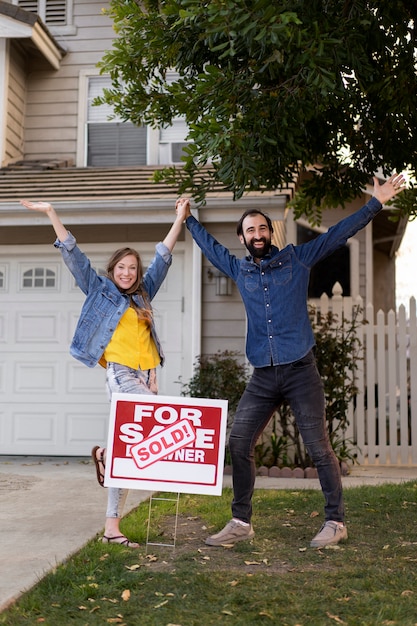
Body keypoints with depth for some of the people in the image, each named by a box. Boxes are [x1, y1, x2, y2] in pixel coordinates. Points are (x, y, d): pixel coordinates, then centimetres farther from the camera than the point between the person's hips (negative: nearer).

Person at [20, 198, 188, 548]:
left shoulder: (143, 294, 20)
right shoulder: (100, 290, 8)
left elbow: (163, 257, 25)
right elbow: (73, 254, 4)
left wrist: (179, 220, 26)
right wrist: (52, 214, -1)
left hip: (146, 374, 5)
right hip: (120, 372, -5)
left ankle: (112, 525, 8)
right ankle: (105, 452, -2)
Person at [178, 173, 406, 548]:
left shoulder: (297, 259, 5)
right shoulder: (239, 270, 14)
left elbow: (338, 235, 5)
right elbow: (210, 247, 32)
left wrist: (375, 203, 0)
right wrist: (189, 220, 40)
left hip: (300, 371, -3)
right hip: (262, 377, 4)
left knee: (319, 448, -2)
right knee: (238, 445, -1)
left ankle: (336, 522, 10)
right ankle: (241, 522, 11)